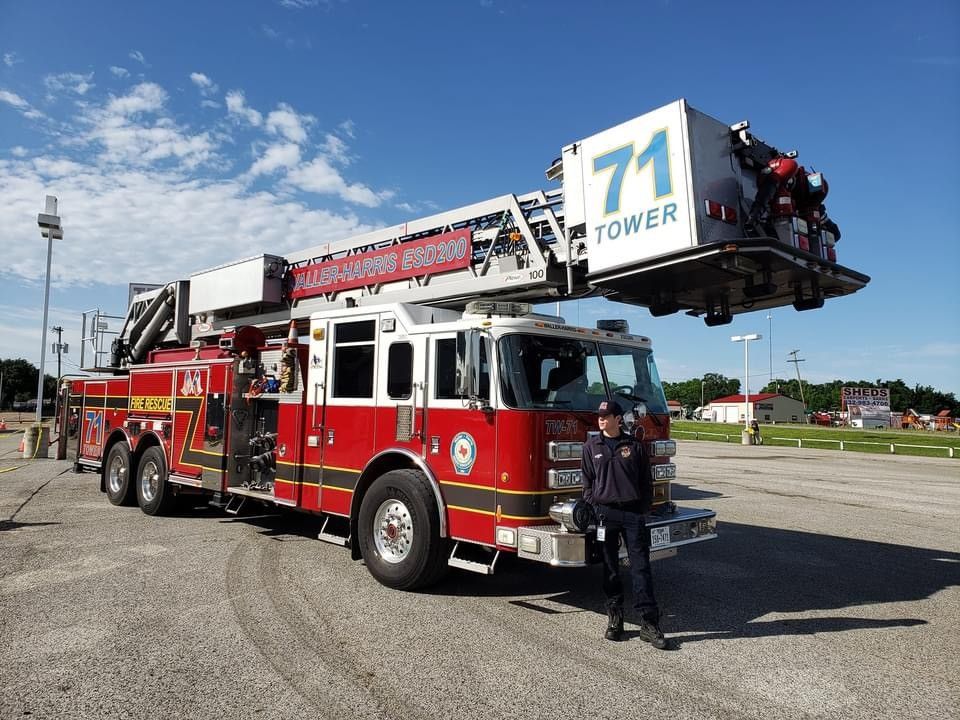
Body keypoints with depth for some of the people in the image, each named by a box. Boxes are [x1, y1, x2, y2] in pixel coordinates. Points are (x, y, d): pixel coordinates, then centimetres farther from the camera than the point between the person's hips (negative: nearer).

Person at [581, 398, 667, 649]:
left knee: (641, 567, -1)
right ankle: (614, 618, 18)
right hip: (604, 513, 0)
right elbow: (587, 482, 7)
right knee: (610, 568, 7)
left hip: (633, 513, 0)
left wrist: (643, 510, 1)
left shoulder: (634, 446, 5)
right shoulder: (591, 447, 5)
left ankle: (649, 623, 4)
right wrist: (593, 511, -2)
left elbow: (646, 482, 8)